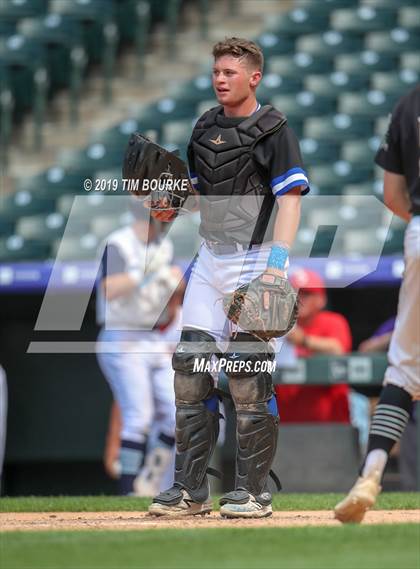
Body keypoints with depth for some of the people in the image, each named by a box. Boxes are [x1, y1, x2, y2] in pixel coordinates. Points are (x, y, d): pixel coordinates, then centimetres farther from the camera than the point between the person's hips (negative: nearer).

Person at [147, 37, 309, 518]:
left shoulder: (272, 131, -6)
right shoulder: (205, 128, 14)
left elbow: (290, 198, -14)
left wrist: (277, 265, -25)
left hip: (253, 259, -7)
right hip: (209, 260, 7)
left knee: (249, 377, -7)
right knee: (190, 367, 3)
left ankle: (252, 491, 0)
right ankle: (190, 490, 7)